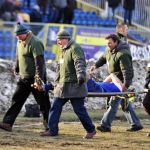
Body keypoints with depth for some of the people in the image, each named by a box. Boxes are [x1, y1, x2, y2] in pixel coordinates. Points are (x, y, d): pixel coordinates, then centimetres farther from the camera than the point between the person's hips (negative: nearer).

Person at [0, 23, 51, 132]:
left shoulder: (34, 43, -19)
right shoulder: (20, 42, 9)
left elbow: (39, 61, -25)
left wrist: (39, 78, -31)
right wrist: (17, 69, 34)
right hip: (24, 78, 8)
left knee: (43, 102, -1)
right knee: (17, 100, 4)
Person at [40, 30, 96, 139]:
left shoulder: (75, 49, -12)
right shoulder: (64, 51, 19)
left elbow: (80, 63, -28)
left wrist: (81, 75, -43)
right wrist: (57, 81, 30)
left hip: (74, 86, -9)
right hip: (62, 86, 9)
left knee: (79, 109, -4)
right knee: (55, 107, 4)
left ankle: (91, 130, 8)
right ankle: (52, 130, 6)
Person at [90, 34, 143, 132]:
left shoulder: (122, 54, -25)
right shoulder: (110, 50, 6)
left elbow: (127, 70, -30)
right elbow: (104, 58, 25)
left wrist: (126, 84, -37)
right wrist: (96, 65, 10)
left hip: (122, 80, -10)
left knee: (114, 102, -9)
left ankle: (105, 125, -7)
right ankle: (136, 124, 18)